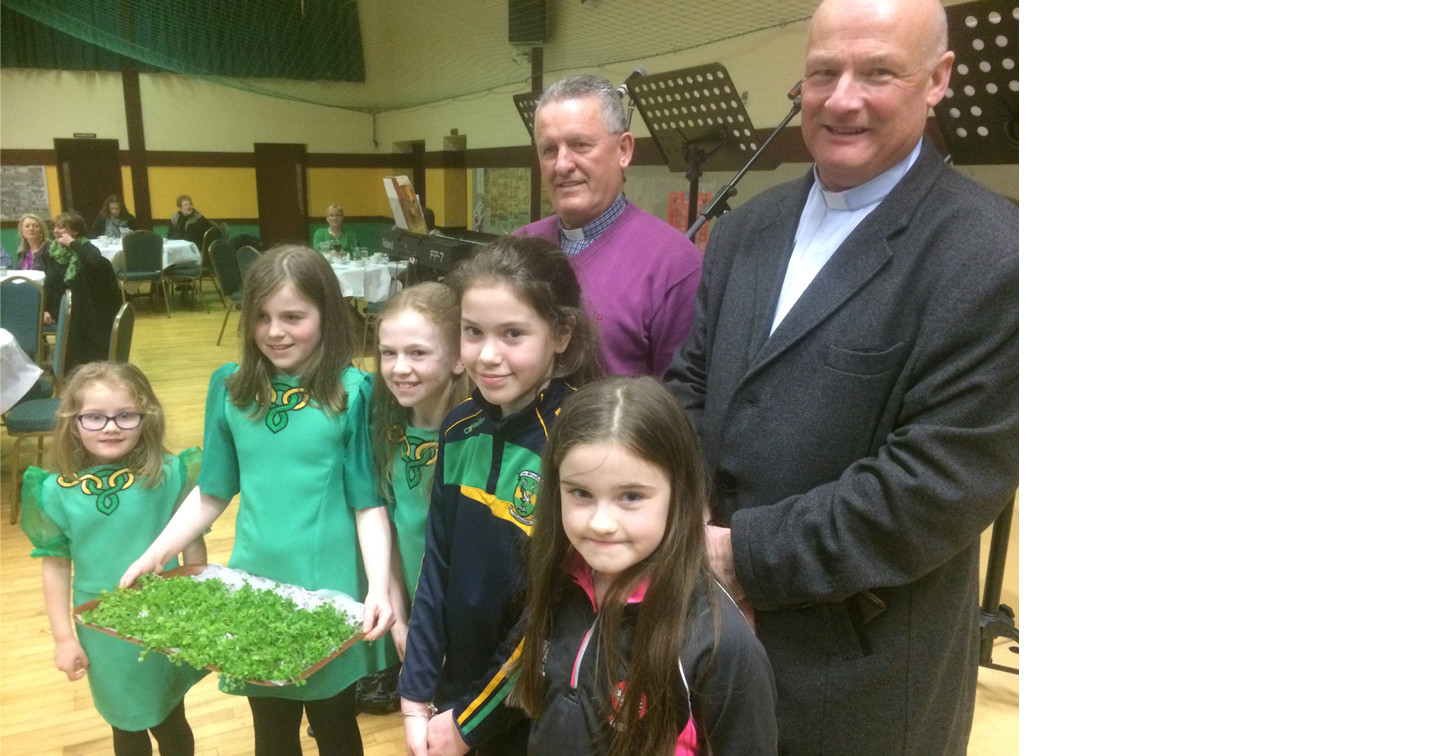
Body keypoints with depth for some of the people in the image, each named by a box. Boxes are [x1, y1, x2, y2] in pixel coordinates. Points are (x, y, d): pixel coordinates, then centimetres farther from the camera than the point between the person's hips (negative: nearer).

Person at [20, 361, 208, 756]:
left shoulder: (170, 476, -14)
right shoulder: (56, 492, -10)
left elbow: (193, 546, -5)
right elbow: (55, 564, -1)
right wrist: (63, 637, 1)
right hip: (104, 633, 1)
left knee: (170, 724, 19)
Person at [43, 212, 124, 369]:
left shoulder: (85, 248, -9)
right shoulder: (54, 251, 7)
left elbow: (96, 262, -35)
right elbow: (49, 282, 10)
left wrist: (72, 244, -25)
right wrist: (46, 309, -1)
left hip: (86, 312, -5)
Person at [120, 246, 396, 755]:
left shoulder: (352, 392, -10)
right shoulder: (231, 387, 0)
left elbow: (369, 502, -9)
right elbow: (212, 494, 9)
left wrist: (378, 588, -19)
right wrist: (153, 556, 1)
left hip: (331, 589, -3)